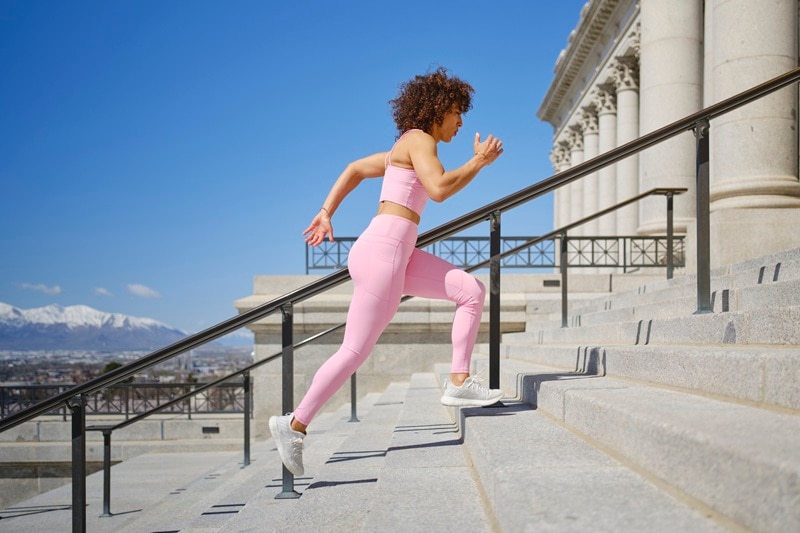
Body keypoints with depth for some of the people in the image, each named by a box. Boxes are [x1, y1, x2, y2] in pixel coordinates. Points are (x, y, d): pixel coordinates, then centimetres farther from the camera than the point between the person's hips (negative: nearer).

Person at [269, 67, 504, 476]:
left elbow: (355, 169, 27)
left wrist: (326, 212, 22)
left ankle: (459, 384, 4)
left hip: (399, 255, 10)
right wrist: (479, 162, -8)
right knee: (355, 352, -5)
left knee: (473, 291, 4)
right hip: (383, 251, -10)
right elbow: (439, 189, -21)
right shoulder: (419, 140, -6)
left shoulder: (405, 150, 21)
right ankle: (295, 424, 6)